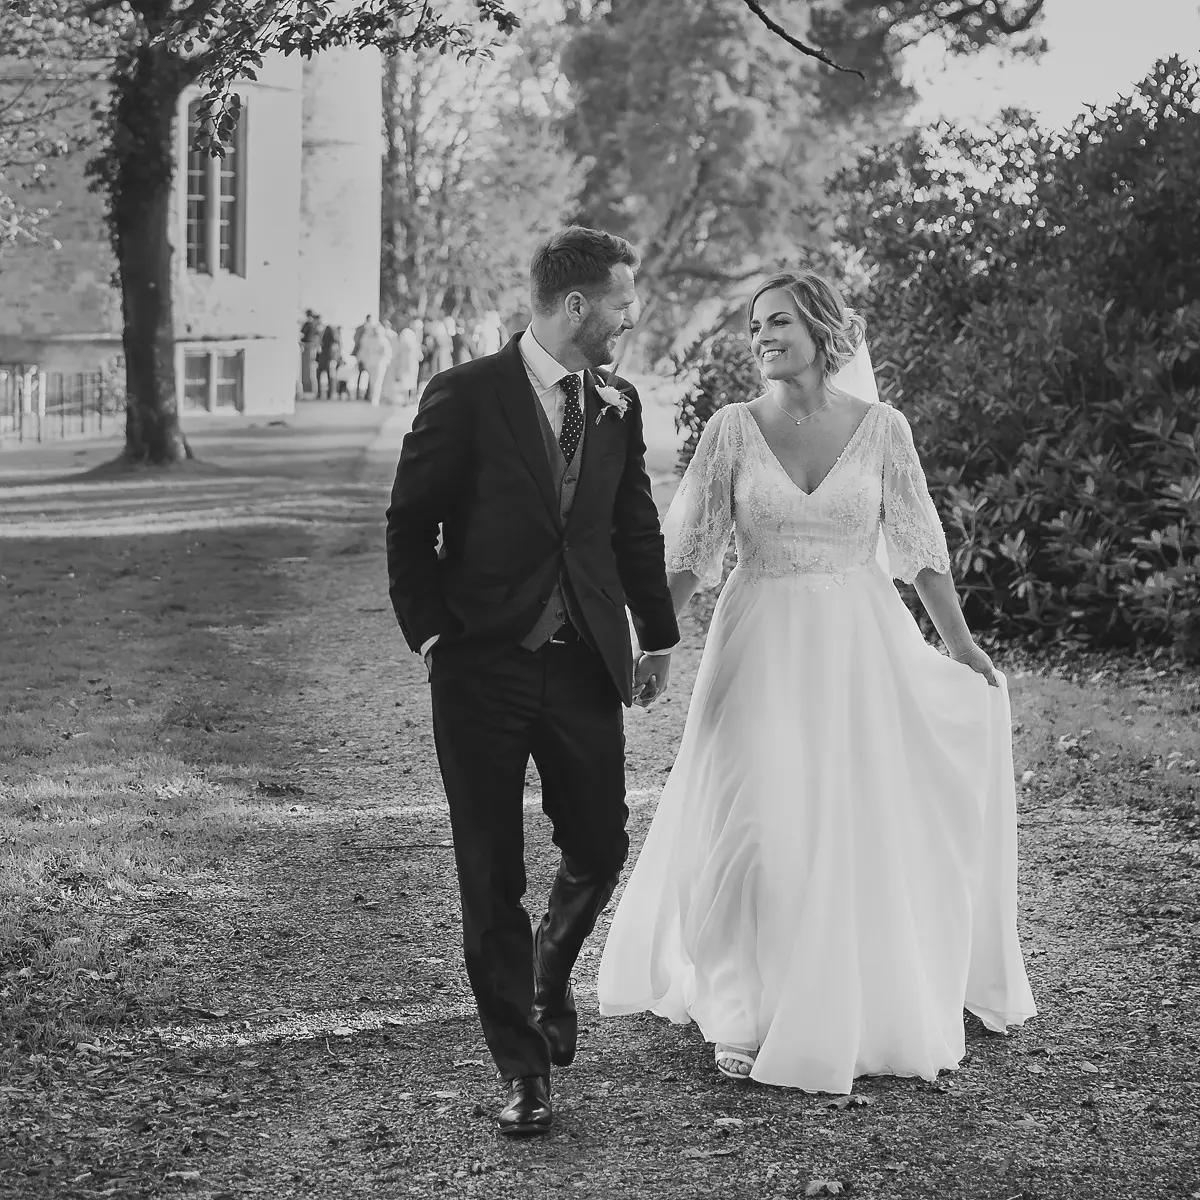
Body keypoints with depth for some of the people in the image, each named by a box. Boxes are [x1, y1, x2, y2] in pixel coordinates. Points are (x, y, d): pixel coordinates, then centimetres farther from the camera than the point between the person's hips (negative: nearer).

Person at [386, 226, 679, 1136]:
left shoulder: (617, 406, 7)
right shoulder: (464, 397, -8)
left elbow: (636, 529, 17)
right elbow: (410, 525, -2)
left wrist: (658, 637, 20)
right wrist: (431, 634, -6)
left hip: (585, 667, 4)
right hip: (482, 670, -4)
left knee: (601, 848, 6)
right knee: (493, 877, 1)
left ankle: (549, 976, 38)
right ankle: (523, 1069, 11)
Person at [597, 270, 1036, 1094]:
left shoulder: (881, 428, -2)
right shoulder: (733, 429, -3)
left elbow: (920, 545, 5)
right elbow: (689, 549, 0)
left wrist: (962, 645, 6)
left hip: (860, 647, 1)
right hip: (764, 652, 0)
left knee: (862, 830, 6)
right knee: (753, 828, -1)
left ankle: (858, 1011, 25)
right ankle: (745, 1016, 14)